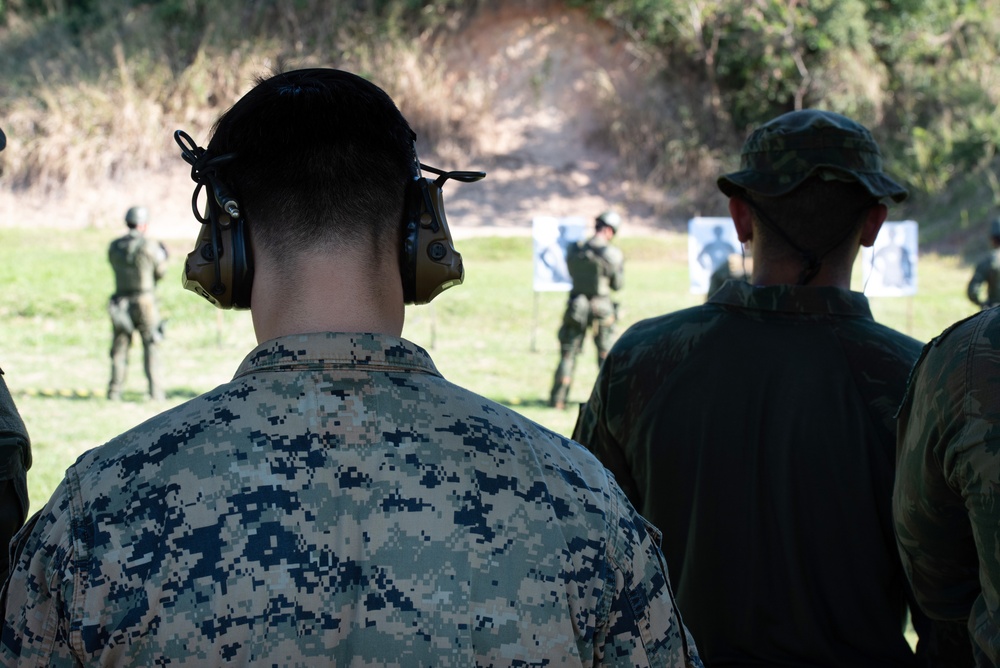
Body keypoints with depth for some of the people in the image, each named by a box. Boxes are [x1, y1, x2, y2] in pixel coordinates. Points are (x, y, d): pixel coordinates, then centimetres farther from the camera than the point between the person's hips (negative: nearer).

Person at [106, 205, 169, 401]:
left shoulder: (114, 247, 1)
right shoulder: (150, 247, -11)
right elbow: (160, 272, -2)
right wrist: (162, 256, 20)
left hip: (120, 304, 3)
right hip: (145, 304, -3)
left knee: (119, 349, 10)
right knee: (151, 348, 3)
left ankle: (114, 391, 7)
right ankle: (155, 392, -1)